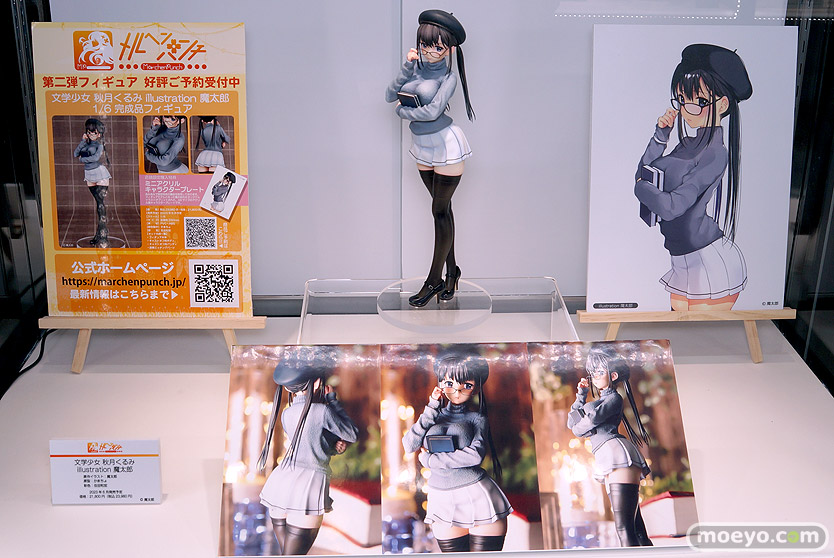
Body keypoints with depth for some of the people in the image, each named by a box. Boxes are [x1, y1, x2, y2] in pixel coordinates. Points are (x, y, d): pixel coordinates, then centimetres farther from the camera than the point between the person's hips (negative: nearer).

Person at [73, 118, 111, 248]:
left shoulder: (99, 144, -5)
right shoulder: (86, 144, 13)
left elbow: (96, 157, -20)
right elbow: (75, 154, 2)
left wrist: (82, 159, -5)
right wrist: (83, 142, -7)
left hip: (100, 174, -6)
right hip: (89, 175, 6)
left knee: (101, 203, -12)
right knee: (98, 203, 9)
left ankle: (103, 236, -16)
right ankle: (99, 234, 11)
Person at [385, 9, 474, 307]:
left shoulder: (448, 76, -14)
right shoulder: (416, 65, 1)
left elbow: (432, 111, -24)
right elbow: (390, 96, -6)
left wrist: (403, 112, -9)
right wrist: (407, 68, -17)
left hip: (446, 147, -6)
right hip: (422, 147, 6)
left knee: (440, 210, 0)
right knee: (443, 209, 14)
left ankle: (434, 279, 7)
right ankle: (451, 270, 24)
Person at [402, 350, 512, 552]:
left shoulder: (477, 418, 4)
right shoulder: (433, 415, 11)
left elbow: (475, 455, -15)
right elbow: (409, 446, -5)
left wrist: (430, 460, -10)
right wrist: (432, 409, -9)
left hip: (478, 497, -3)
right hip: (443, 500, 3)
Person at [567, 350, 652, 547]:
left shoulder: (613, 398, 5)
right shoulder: (600, 401, 32)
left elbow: (584, 424, -7)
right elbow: (572, 422, 27)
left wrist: (578, 428, 15)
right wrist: (581, 395, 21)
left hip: (617, 455, -9)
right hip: (610, 465, 9)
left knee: (624, 528, -23)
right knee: (635, 529, 0)